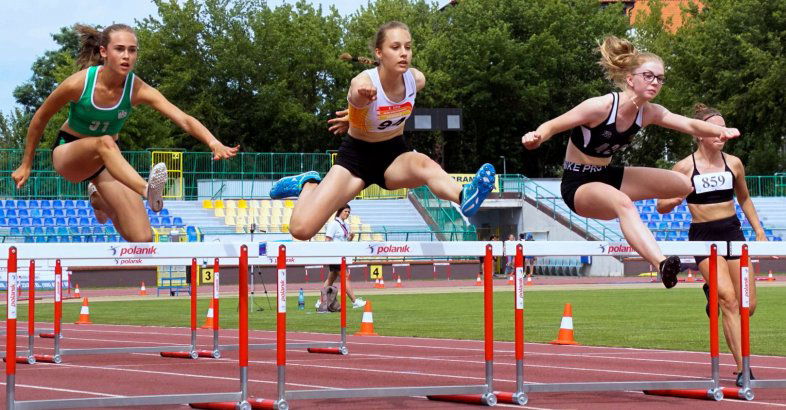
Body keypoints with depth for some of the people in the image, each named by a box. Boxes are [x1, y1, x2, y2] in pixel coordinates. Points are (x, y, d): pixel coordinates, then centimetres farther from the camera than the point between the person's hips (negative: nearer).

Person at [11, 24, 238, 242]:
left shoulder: (138, 90, -20)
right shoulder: (79, 83, -23)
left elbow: (184, 120, -32)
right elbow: (40, 118, -8)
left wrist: (213, 142, -50)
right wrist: (26, 165, 1)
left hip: (107, 160, 3)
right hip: (68, 153, -3)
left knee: (143, 240, -8)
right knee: (105, 143, -39)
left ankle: (99, 198, 23)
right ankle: (148, 191, -60)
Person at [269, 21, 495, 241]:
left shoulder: (417, 79, -12)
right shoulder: (364, 83, -29)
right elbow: (358, 93, -56)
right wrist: (362, 93, -78)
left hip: (395, 154, 2)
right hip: (357, 156, -2)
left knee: (424, 164, -37)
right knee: (301, 229, -12)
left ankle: (465, 198, -69)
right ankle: (309, 184, 22)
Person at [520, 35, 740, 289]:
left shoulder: (649, 113, -4)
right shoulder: (600, 107, -23)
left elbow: (690, 125, -14)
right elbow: (552, 126, -19)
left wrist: (720, 131, -35)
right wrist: (535, 137, -42)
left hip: (608, 177, 8)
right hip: (578, 184, -8)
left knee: (684, 185, 5)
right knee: (622, 203, -42)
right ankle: (661, 264, -60)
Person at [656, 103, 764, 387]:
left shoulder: (733, 164, 5)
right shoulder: (685, 167, -5)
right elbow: (661, 206, -1)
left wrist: (759, 231, 16)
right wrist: (676, 199, -22)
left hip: (732, 231, 4)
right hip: (703, 235, -4)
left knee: (748, 306, 1)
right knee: (729, 301, -18)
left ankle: (712, 291, 37)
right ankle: (742, 369, -16)